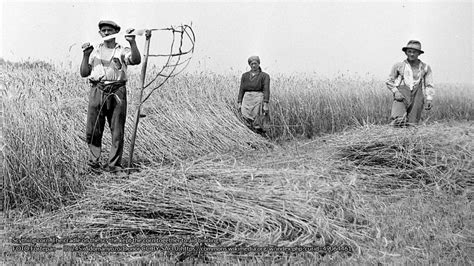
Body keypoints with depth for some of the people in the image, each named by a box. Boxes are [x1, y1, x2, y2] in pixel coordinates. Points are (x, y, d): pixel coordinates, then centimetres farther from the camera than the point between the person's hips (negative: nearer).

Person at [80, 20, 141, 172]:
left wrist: (132, 42, -21)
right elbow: (84, 73, 14)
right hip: (97, 91, 2)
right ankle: (94, 160, 16)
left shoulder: (122, 51, 10)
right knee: (92, 131, 0)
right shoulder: (94, 51, 18)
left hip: (117, 92, -2)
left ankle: (114, 164, 7)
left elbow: (136, 60, -10)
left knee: (117, 131, -1)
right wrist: (86, 55, 4)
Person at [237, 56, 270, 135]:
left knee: (257, 125, -7)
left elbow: (266, 90, -5)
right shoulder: (245, 76, 15)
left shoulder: (264, 76, 2)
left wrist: (266, 104, -14)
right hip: (247, 99, 4)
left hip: (258, 99, -4)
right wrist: (239, 103, 6)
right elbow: (241, 90, 14)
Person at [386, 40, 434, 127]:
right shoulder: (398, 66, 10)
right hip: (401, 97, -2)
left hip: (417, 99, 2)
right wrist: (396, 92, -4)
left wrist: (429, 99, -7)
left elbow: (429, 85, 9)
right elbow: (389, 81, 13)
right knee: (399, 121, -26)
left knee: (412, 125, -3)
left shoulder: (425, 67, 13)